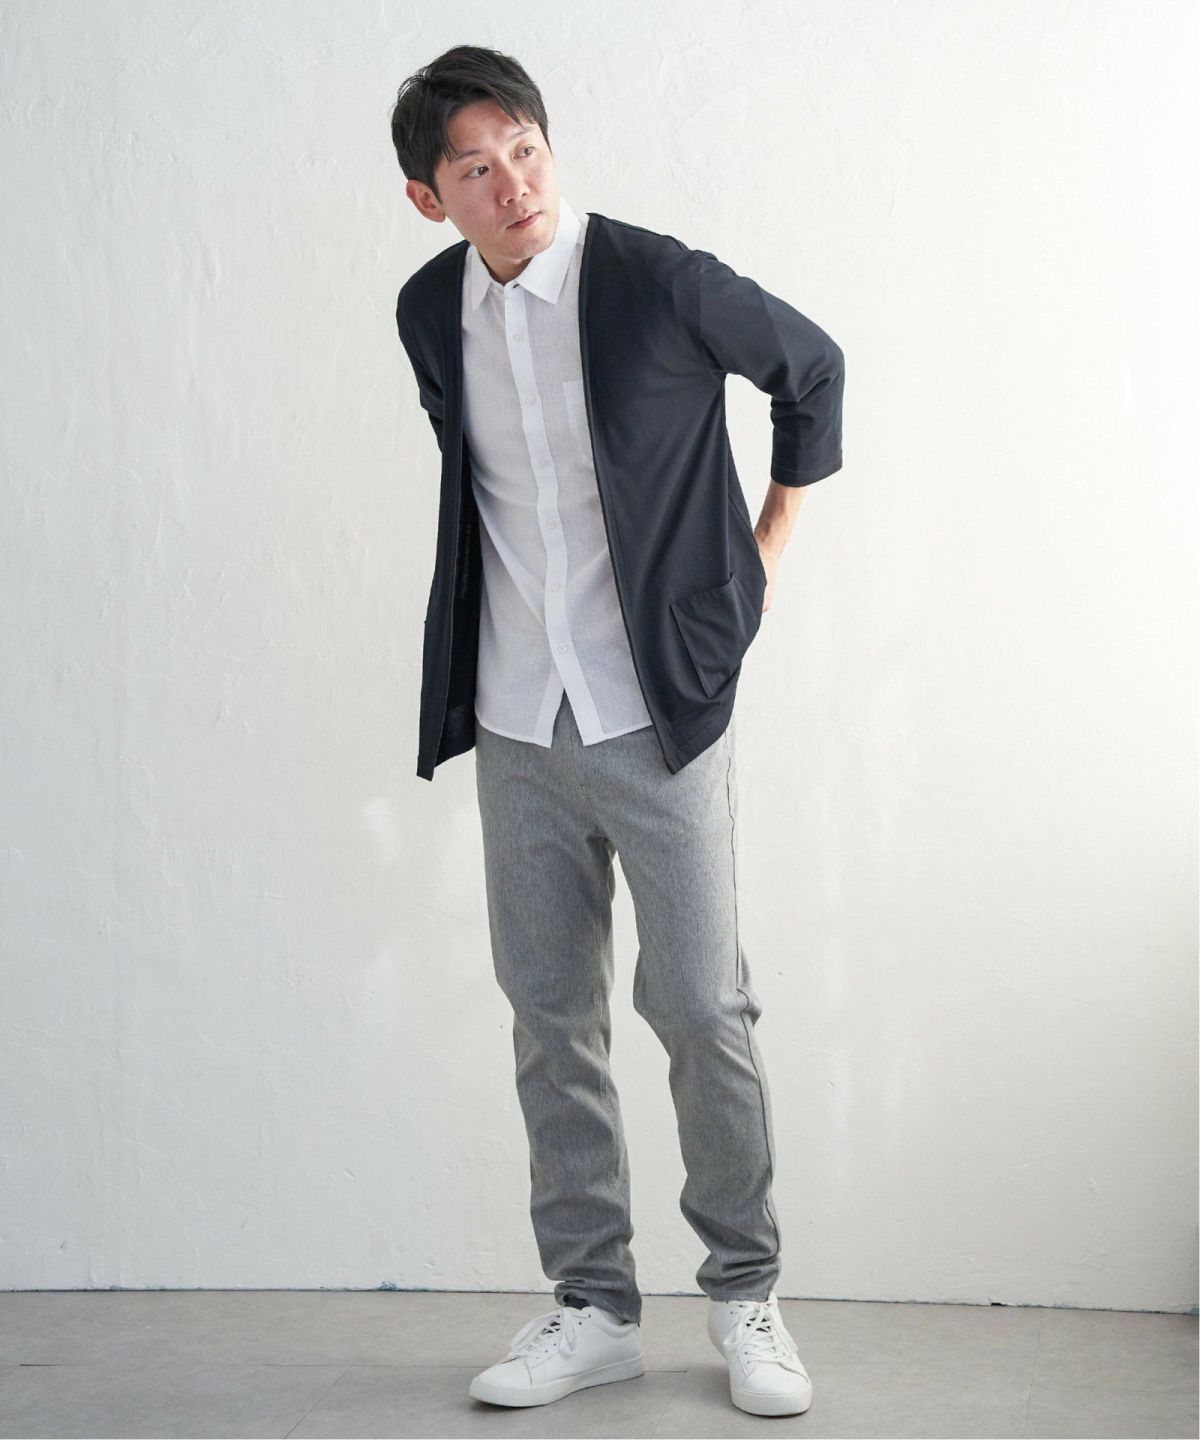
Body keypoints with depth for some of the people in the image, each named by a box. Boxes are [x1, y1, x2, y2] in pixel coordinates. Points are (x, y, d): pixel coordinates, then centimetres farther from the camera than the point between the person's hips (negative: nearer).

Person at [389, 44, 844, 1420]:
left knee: (702, 1006, 0)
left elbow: (812, 367, 5)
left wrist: (764, 548, 8)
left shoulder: (660, 280, -11)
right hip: (516, 723, 4)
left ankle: (745, 1294, 17)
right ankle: (593, 1306, 20)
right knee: (552, 1017, 8)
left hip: (661, 709, -4)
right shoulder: (430, 313, 3)